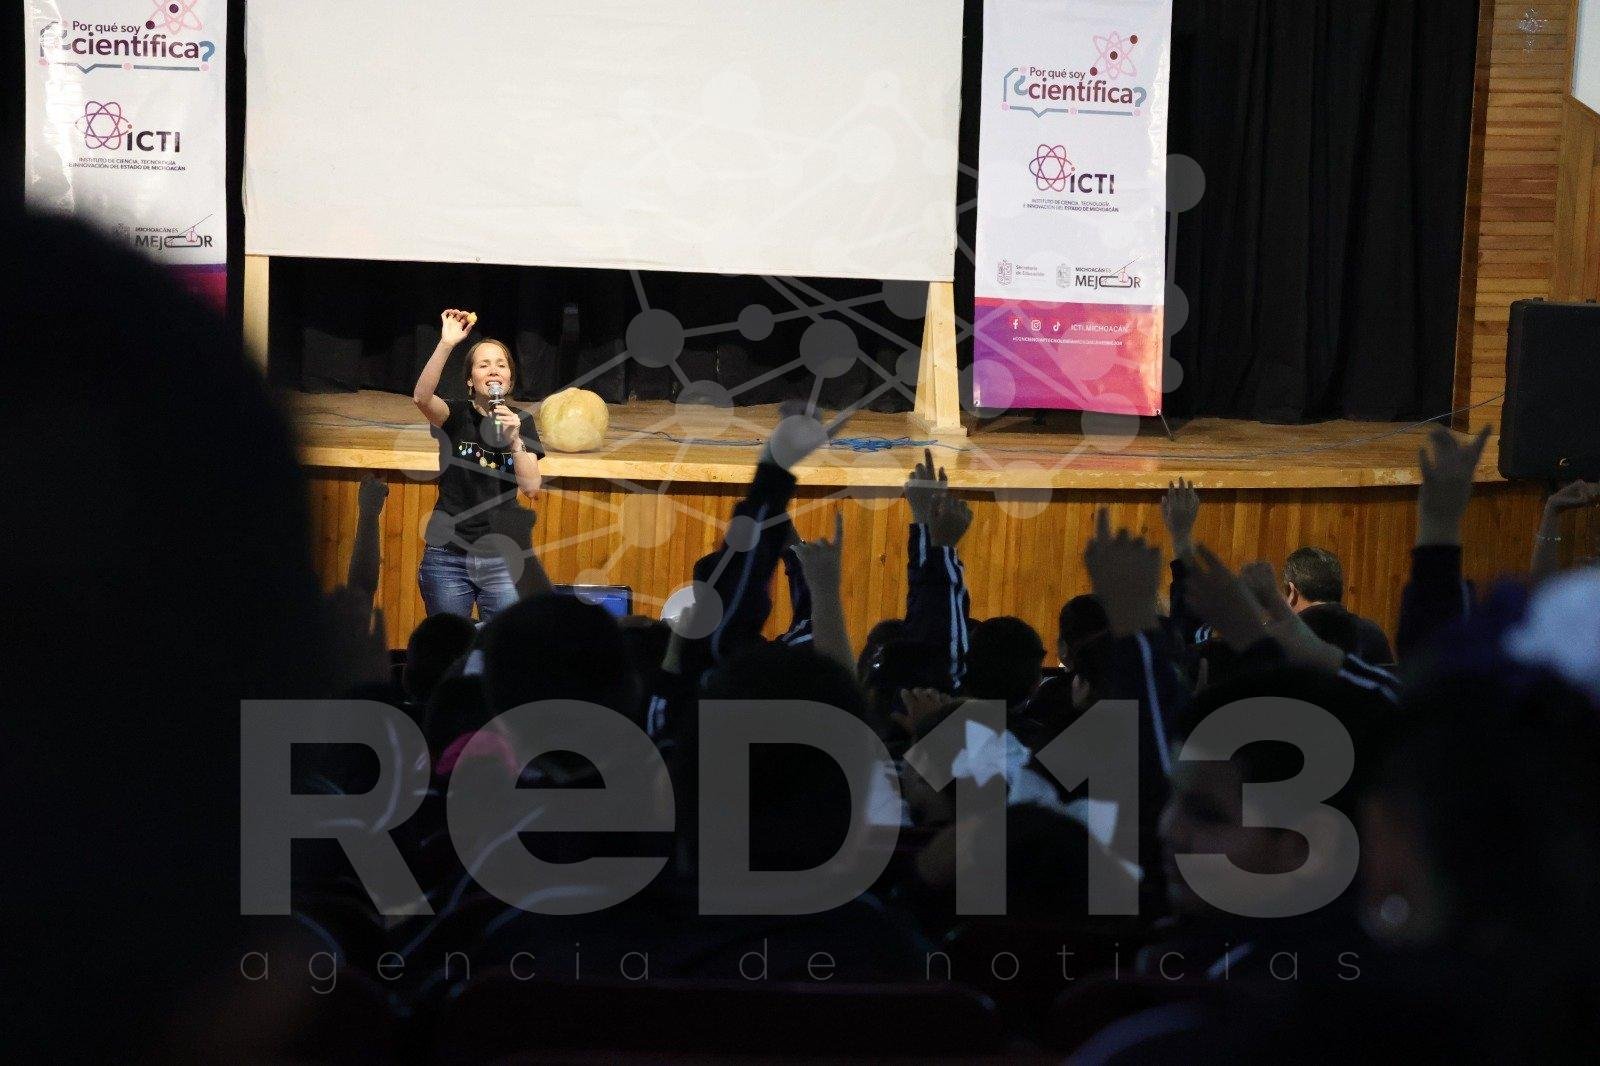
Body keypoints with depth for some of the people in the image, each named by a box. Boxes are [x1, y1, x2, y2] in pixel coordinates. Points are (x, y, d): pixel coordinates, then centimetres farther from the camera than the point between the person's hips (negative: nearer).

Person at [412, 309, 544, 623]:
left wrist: (514, 439, -19)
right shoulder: (456, 415, 0)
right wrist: (447, 344, -32)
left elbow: (531, 488, -5)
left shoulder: (521, 421, 5)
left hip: (500, 559, 1)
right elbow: (421, 396, -23)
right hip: (447, 557, -1)